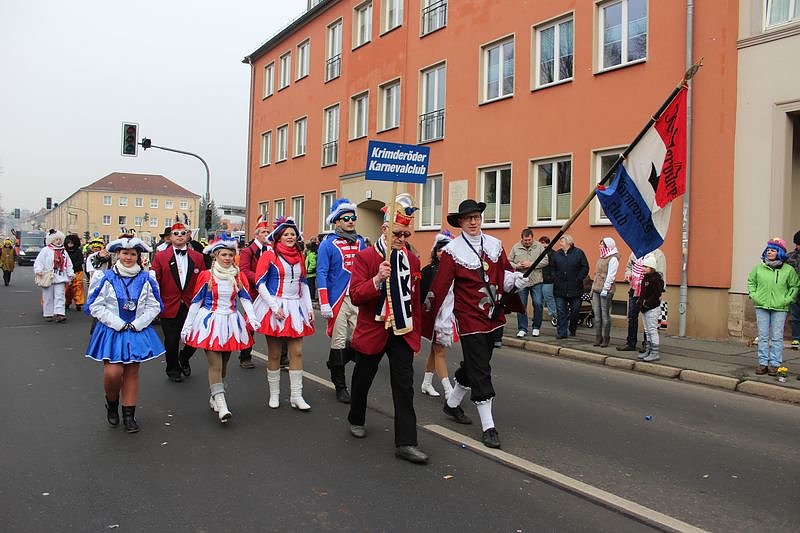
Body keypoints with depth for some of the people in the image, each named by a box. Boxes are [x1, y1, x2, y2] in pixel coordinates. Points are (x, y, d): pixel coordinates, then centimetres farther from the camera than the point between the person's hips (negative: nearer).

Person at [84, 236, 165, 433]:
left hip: (138, 332, 2)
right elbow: (96, 306, -7)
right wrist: (118, 324, -12)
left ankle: (129, 414, 16)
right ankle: (112, 403, 20)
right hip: (112, 331, -2)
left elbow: (154, 306, 3)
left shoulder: (145, 279, 1)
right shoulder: (105, 277, -5)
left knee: (132, 373, 6)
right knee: (113, 372, -11)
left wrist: (138, 324, -9)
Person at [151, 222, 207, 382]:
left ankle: (184, 359, 36)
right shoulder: (160, 257, 1)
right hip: (169, 307, -1)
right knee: (171, 342, 6)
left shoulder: (198, 258, 6)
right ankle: (173, 370, 30)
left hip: (192, 307, 2)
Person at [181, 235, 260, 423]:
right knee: (215, 364, -10)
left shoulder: (239, 277, 6)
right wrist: (187, 326, 2)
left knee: (223, 364, 11)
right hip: (211, 322, -3)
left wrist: (253, 319, -19)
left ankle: (214, 397, 28)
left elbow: (246, 300, -2)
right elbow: (196, 302, 3)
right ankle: (221, 405, -13)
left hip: (230, 323, 3)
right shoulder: (206, 276, -1)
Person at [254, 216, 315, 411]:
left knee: (297, 352, 2)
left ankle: (296, 395, 8)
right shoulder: (269, 255, -4)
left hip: (295, 307, 5)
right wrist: (275, 307, -15)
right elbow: (260, 283, -8)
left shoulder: (299, 256, 11)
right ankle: (274, 394, 18)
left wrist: (309, 307, 9)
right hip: (274, 307, -4)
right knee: (274, 354, 4)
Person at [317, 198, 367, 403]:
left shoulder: (360, 242, 12)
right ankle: (340, 387, 13)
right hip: (338, 299, -5)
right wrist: (324, 303, -14)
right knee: (339, 342, 1)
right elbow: (321, 274, -7)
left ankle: (334, 364, 29)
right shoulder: (328, 244, -3)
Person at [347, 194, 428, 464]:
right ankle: (356, 420, 43)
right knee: (362, 379, 16)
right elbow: (355, 296, -16)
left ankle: (406, 443, 2)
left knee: (404, 386, -3)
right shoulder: (365, 257, -9)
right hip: (372, 331, -2)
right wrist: (377, 279, -32)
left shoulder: (412, 260, 4)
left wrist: (416, 333, 11)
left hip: (402, 333, 3)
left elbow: (415, 300, 11)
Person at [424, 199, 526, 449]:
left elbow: (504, 272, 15)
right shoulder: (452, 250, -10)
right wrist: (443, 326, -12)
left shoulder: (494, 244, 5)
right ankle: (488, 427, 2)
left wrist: (515, 279, -10)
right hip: (469, 319, -6)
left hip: (493, 316, 6)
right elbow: (441, 289, -11)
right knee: (480, 371, -6)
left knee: (474, 365, 18)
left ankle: (452, 404, 40)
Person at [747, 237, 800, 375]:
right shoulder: (759, 268, 3)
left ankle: (774, 364, 11)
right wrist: (753, 295, 4)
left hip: (779, 308, -2)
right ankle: (763, 363, 14)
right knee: (763, 337, 7)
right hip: (761, 307, 2)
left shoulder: (788, 270, -1)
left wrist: (786, 299, -2)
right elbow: (751, 281, 16)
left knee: (777, 337, 3)